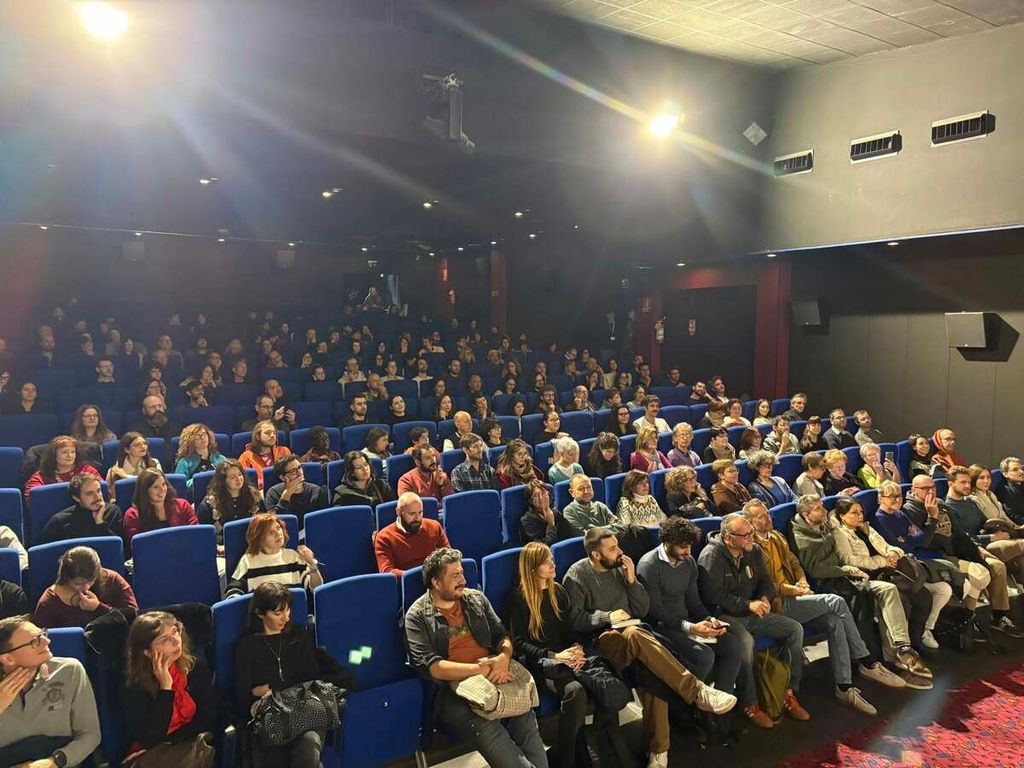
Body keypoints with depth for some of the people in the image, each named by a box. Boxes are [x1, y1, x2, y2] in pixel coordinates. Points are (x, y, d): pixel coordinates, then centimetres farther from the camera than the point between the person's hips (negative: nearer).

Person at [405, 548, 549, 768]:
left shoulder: (476, 599, 16)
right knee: (486, 728, -31)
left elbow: (502, 636, 16)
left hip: (496, 680, 4)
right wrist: (479, 669, -14)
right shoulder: (418, 616, 1)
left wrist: (504, 657, -7)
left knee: (527, 722, -23)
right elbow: (429, 665, -9)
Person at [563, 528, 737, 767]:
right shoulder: (577, 575, -3)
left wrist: (631, 580, -2)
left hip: (632, 636, 5)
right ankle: (697, 691, -36)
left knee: (654, 675, -29)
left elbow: (643, 610, 12)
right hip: (602, 641, -4)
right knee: (635, 635, -38)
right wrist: (607, 616, -14)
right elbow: (573, 619, -8)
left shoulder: (619, 568, 12)